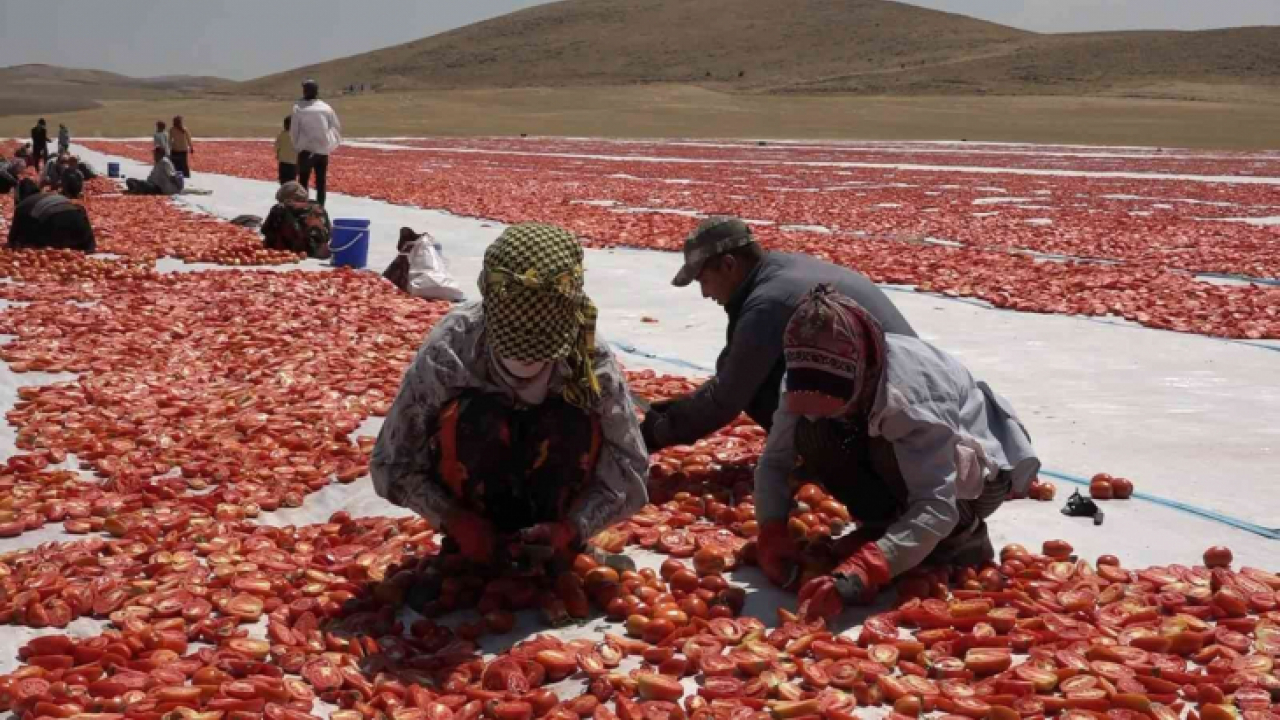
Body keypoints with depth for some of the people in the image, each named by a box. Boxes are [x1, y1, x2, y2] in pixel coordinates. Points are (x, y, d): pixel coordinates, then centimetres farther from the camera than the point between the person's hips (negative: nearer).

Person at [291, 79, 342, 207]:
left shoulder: (298, 108, -7)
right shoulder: (326, 107, 0)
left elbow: (294, 130, -4)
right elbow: (337, 127, 5)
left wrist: (296, 146, 10)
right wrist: (332, 144, 15)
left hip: (306, 150, -2)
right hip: (323, 150, 2)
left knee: (303, 182, 6)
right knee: (321, 183, 10)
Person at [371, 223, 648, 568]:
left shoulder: (593, 360, -26)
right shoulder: (447, 352, -29)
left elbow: (628, 469, -20)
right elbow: (393, 463, -19)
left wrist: (572, 528, -34)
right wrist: (455, 522, -29)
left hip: (550, 486, 1)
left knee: (576, 423, -30)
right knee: (469, 419, -33)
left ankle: (552, 542, -6)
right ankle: (466, 546, -9)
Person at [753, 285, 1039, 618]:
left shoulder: (912, 390, -39)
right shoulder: (812, 379, -22)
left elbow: (938, 503, -44)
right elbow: (775, 460, -17)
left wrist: (866, 569, -55)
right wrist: (773, 534, -34)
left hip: (982, 468, -5)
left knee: (892, 451, -38)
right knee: (813, 438, -24)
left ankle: (961, 533, -10)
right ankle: (890, 525, -2)